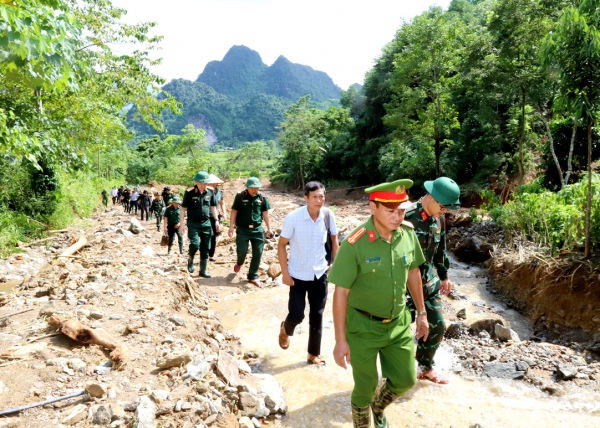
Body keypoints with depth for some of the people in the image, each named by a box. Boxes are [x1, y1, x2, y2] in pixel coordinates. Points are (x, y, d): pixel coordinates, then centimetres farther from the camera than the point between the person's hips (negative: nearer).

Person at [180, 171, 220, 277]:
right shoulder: (189, 193, -7)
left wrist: (216, 221, 10)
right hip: (193, 224, -4)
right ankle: (190, 260, 17)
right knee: (195, 245, -15)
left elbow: (213, 207, 15)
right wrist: (182, 224, -6)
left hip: (206, 223, 4)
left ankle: (203, 271, 17)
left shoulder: (210, 192, 3)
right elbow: (183, 209, -3)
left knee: (205, 248, 6)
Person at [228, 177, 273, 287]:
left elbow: (265, 213, 10)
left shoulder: (262, 198, 4)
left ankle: (253, 276, 19)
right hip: (243, 229, -2)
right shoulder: (240, 196, -2)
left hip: (257, 229, 2)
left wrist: (269, 228, 9)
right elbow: (234, 211, 1)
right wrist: (231, 226, -3)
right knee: (242, 251, -3)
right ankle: (239, 263, 36)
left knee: (257, 254, 2)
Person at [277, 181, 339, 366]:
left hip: (320, 274, 3)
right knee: (296, 315, 1)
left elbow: (334, 238, 7)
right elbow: (281, 245, -10)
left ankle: (314, 354, 29)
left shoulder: (328, 215, -10)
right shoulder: (293, 217, -19)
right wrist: (285, 273, -12)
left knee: (317, 316, 10)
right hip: (298, 275, -3)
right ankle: (285, 330, 38)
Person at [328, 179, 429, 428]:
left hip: (398, 323, 5)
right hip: (363, 326, -4)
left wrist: (421, 313, 13)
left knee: (405, 379, 15)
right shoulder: (354, 244, -25)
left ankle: (378, 405, 48)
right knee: (366, 385, 12)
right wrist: (340, 340, -15)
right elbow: (340, 293, -19)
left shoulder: (407, 234, -9)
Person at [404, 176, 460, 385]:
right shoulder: (407, 216, -22)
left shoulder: (439, 218, 3)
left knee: (438, 326, 15)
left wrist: (444, 275, 21)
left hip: (429, 283, 8)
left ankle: (425, 368, 36)